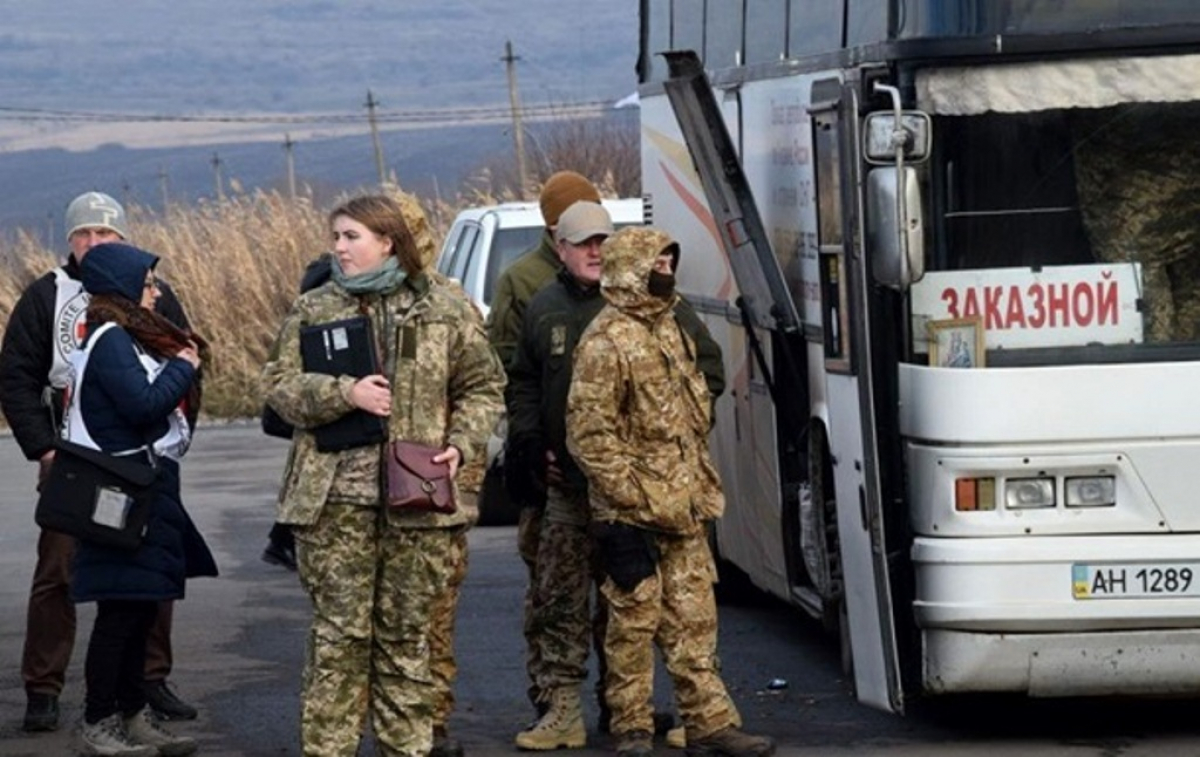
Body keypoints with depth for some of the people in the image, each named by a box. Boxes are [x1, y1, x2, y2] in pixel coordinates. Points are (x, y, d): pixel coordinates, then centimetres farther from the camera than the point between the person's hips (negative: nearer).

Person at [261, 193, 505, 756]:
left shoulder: (445, 308, 7)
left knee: (407, 633, 7)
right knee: (338, 632, -2)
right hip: (335, 498, -1)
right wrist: (342, 394, -13)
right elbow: (279, 386, 3)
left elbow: (483, 387, 11)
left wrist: (460, 444, -4)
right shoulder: (313, 310, 7)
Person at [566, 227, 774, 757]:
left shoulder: (668, 330, 15)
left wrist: (702, 485, 19)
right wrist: (630, 494, -19)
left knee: (693, 620, 9)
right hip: (632, 513, -8)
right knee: (635, 618, -1)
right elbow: (588, 433, -17)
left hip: (682, 509, 8)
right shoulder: (607, 343, -14)